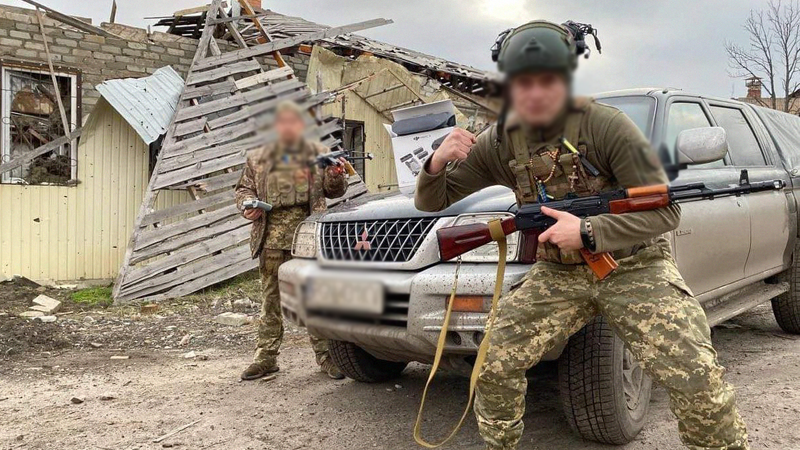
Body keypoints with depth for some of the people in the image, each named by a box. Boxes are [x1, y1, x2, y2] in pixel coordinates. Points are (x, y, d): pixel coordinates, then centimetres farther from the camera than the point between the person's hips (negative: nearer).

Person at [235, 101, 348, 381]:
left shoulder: (320, 155, 13)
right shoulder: (258, 159, 16)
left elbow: (335, 191, 14)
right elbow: (244, 188, 20)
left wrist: (335, 177, -9)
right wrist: (247, 205, -1)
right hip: (272, 239, 2)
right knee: (271, 298, 7)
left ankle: (325, 355, 9)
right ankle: (266, 357, 15)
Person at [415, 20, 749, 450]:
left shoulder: (607, 125, -18)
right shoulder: (499, 143, -5)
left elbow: (666, 211, -18)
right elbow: (431, 202, 0)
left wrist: (588, 232, -31)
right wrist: (438, 161, -22)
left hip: (633, 267, -3)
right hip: (557, 274, 3)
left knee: (697, 375, -16)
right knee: (493, 363, -7)